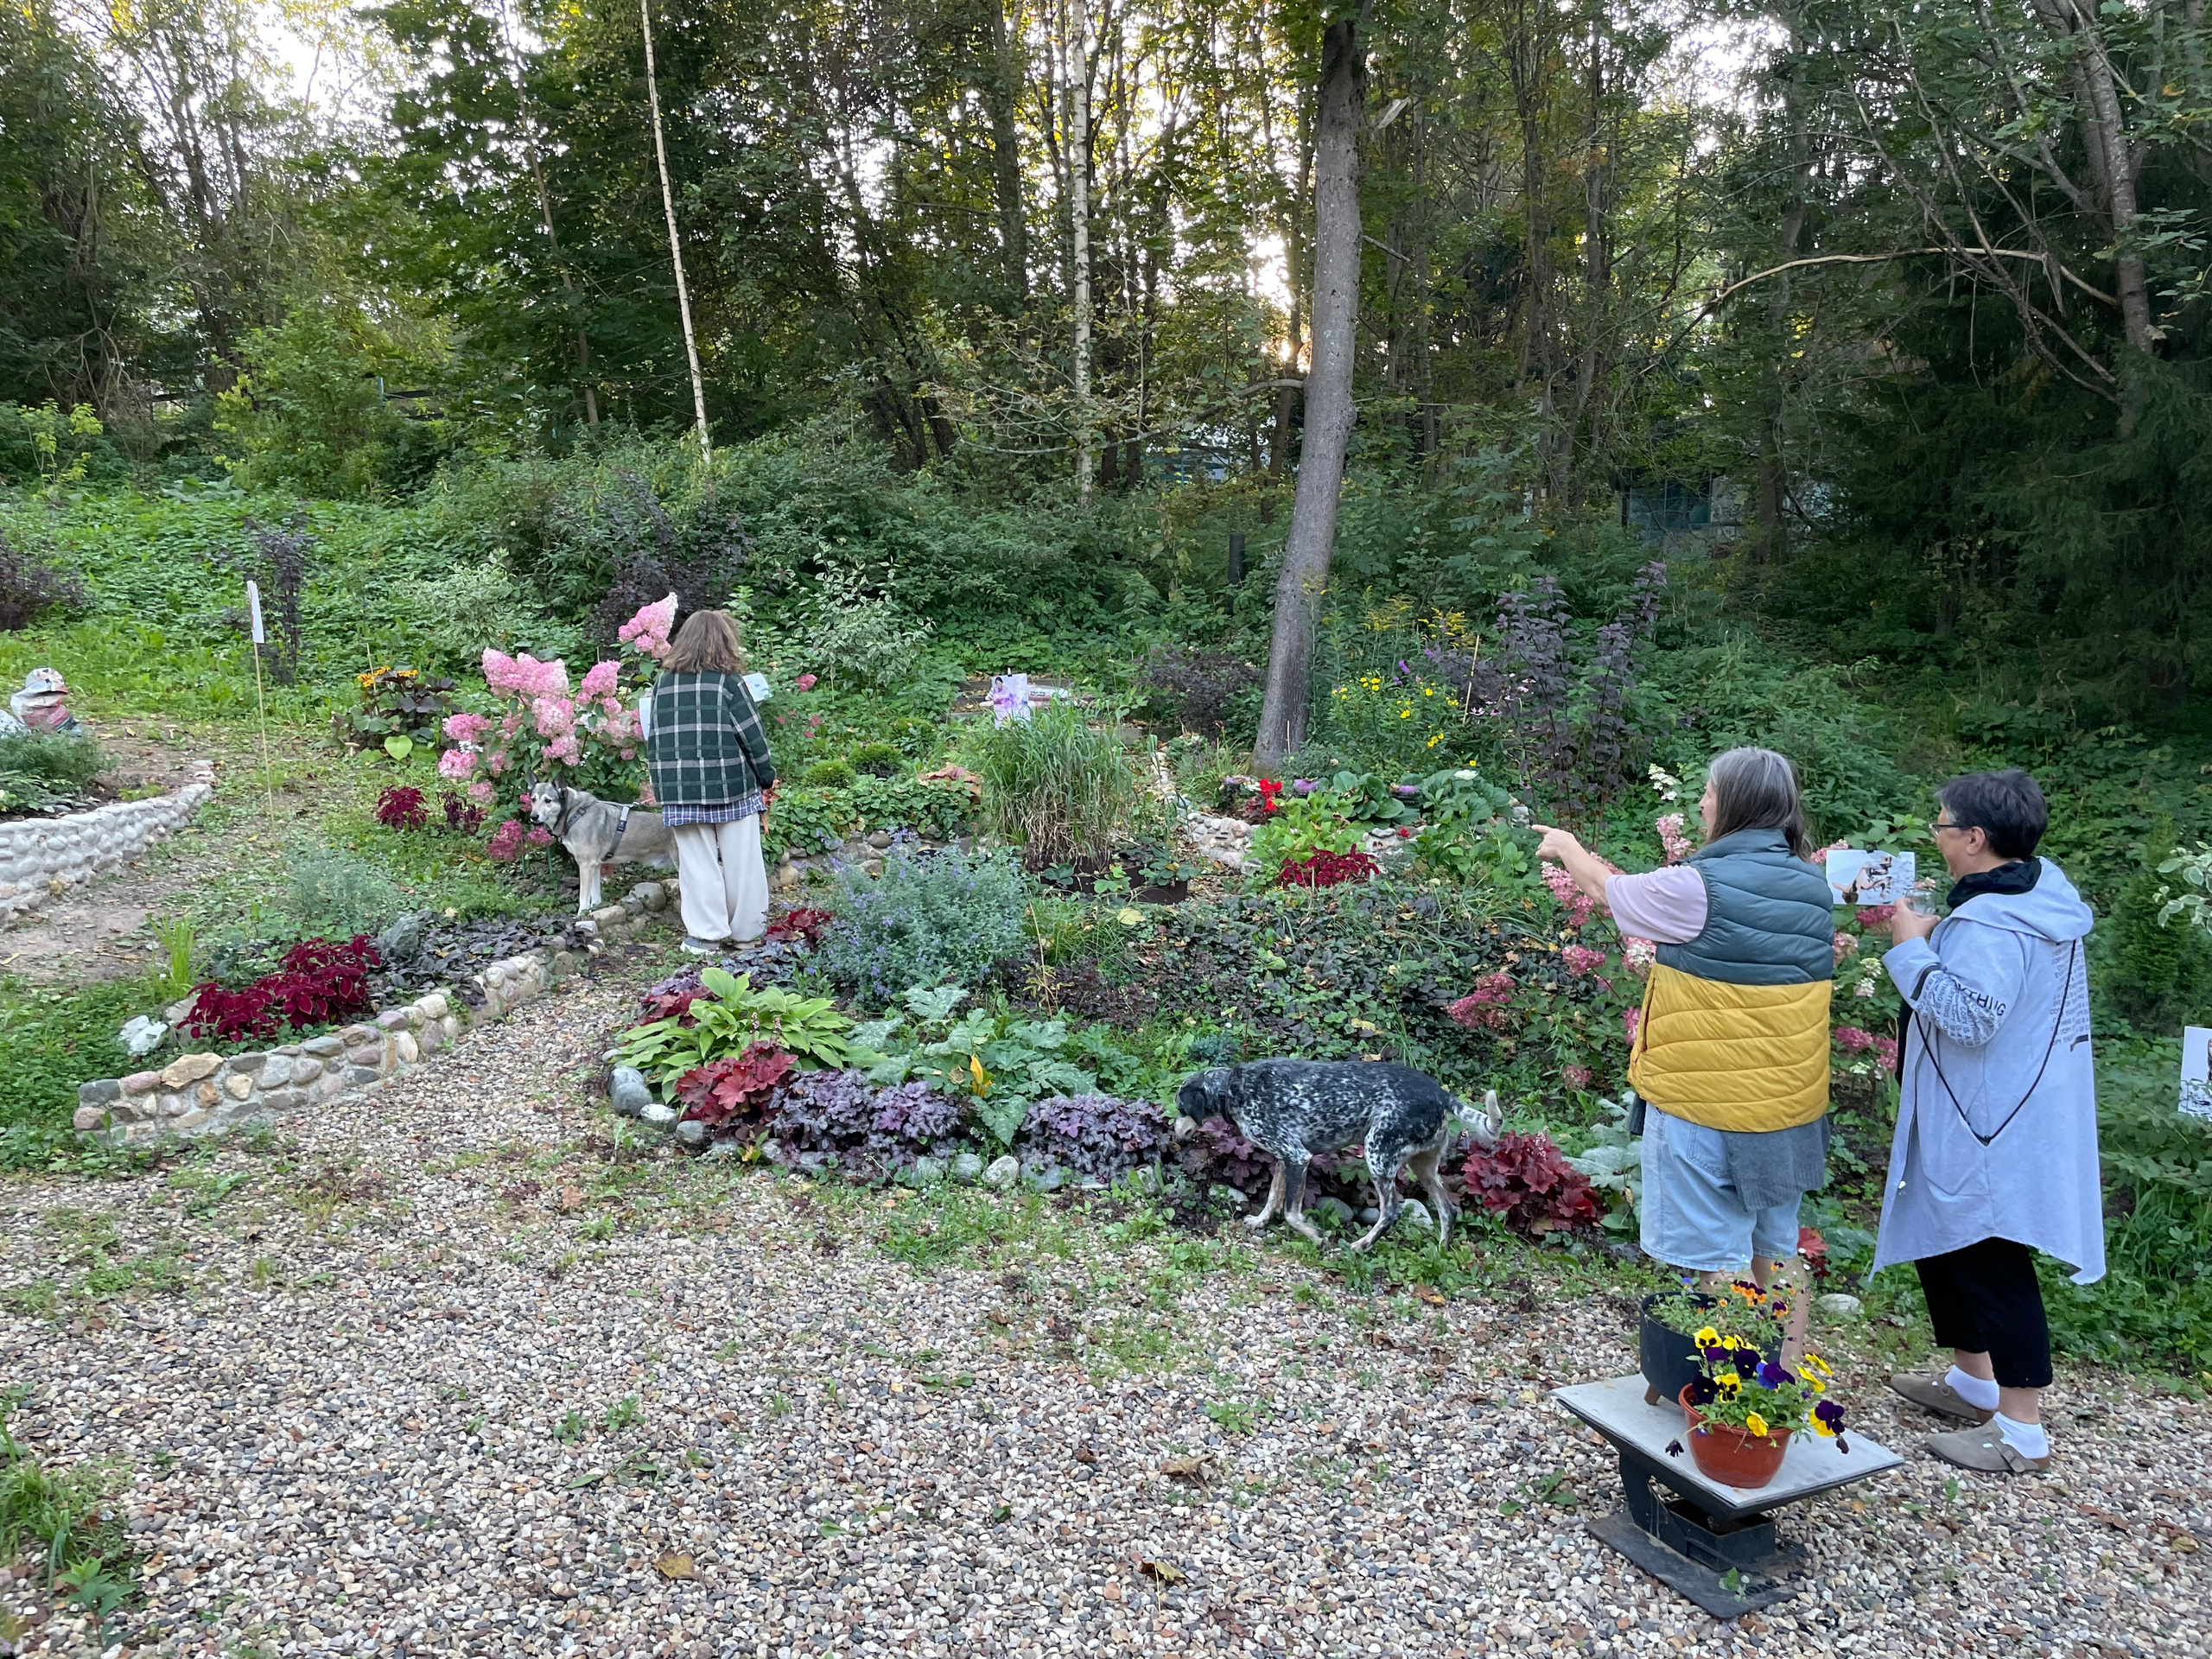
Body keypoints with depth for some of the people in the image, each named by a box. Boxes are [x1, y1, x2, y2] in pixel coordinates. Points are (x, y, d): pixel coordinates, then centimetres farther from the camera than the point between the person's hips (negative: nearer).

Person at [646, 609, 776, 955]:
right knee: (741, 862, 8)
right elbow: (752, 734, -5)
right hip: (732, 787, -3)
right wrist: (767, 778, 7)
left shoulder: (663, 683, 7)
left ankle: (705, 934, 10)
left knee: (697, 863, 8)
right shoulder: (728, 681, -6)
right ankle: (746, 930, 16)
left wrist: (662, 784, 18)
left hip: (680, 790, 3)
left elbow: (654, 740, 10)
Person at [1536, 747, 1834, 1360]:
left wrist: (1567, 847, 19)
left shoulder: (1700, 886, -18)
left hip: (1705, 1101, -7)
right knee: (1777, 1250, 19)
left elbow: (1610, 891, -1)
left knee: (1718, 1260, 4)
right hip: (1790, 1102, 7)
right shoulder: (1814, 885, 3)